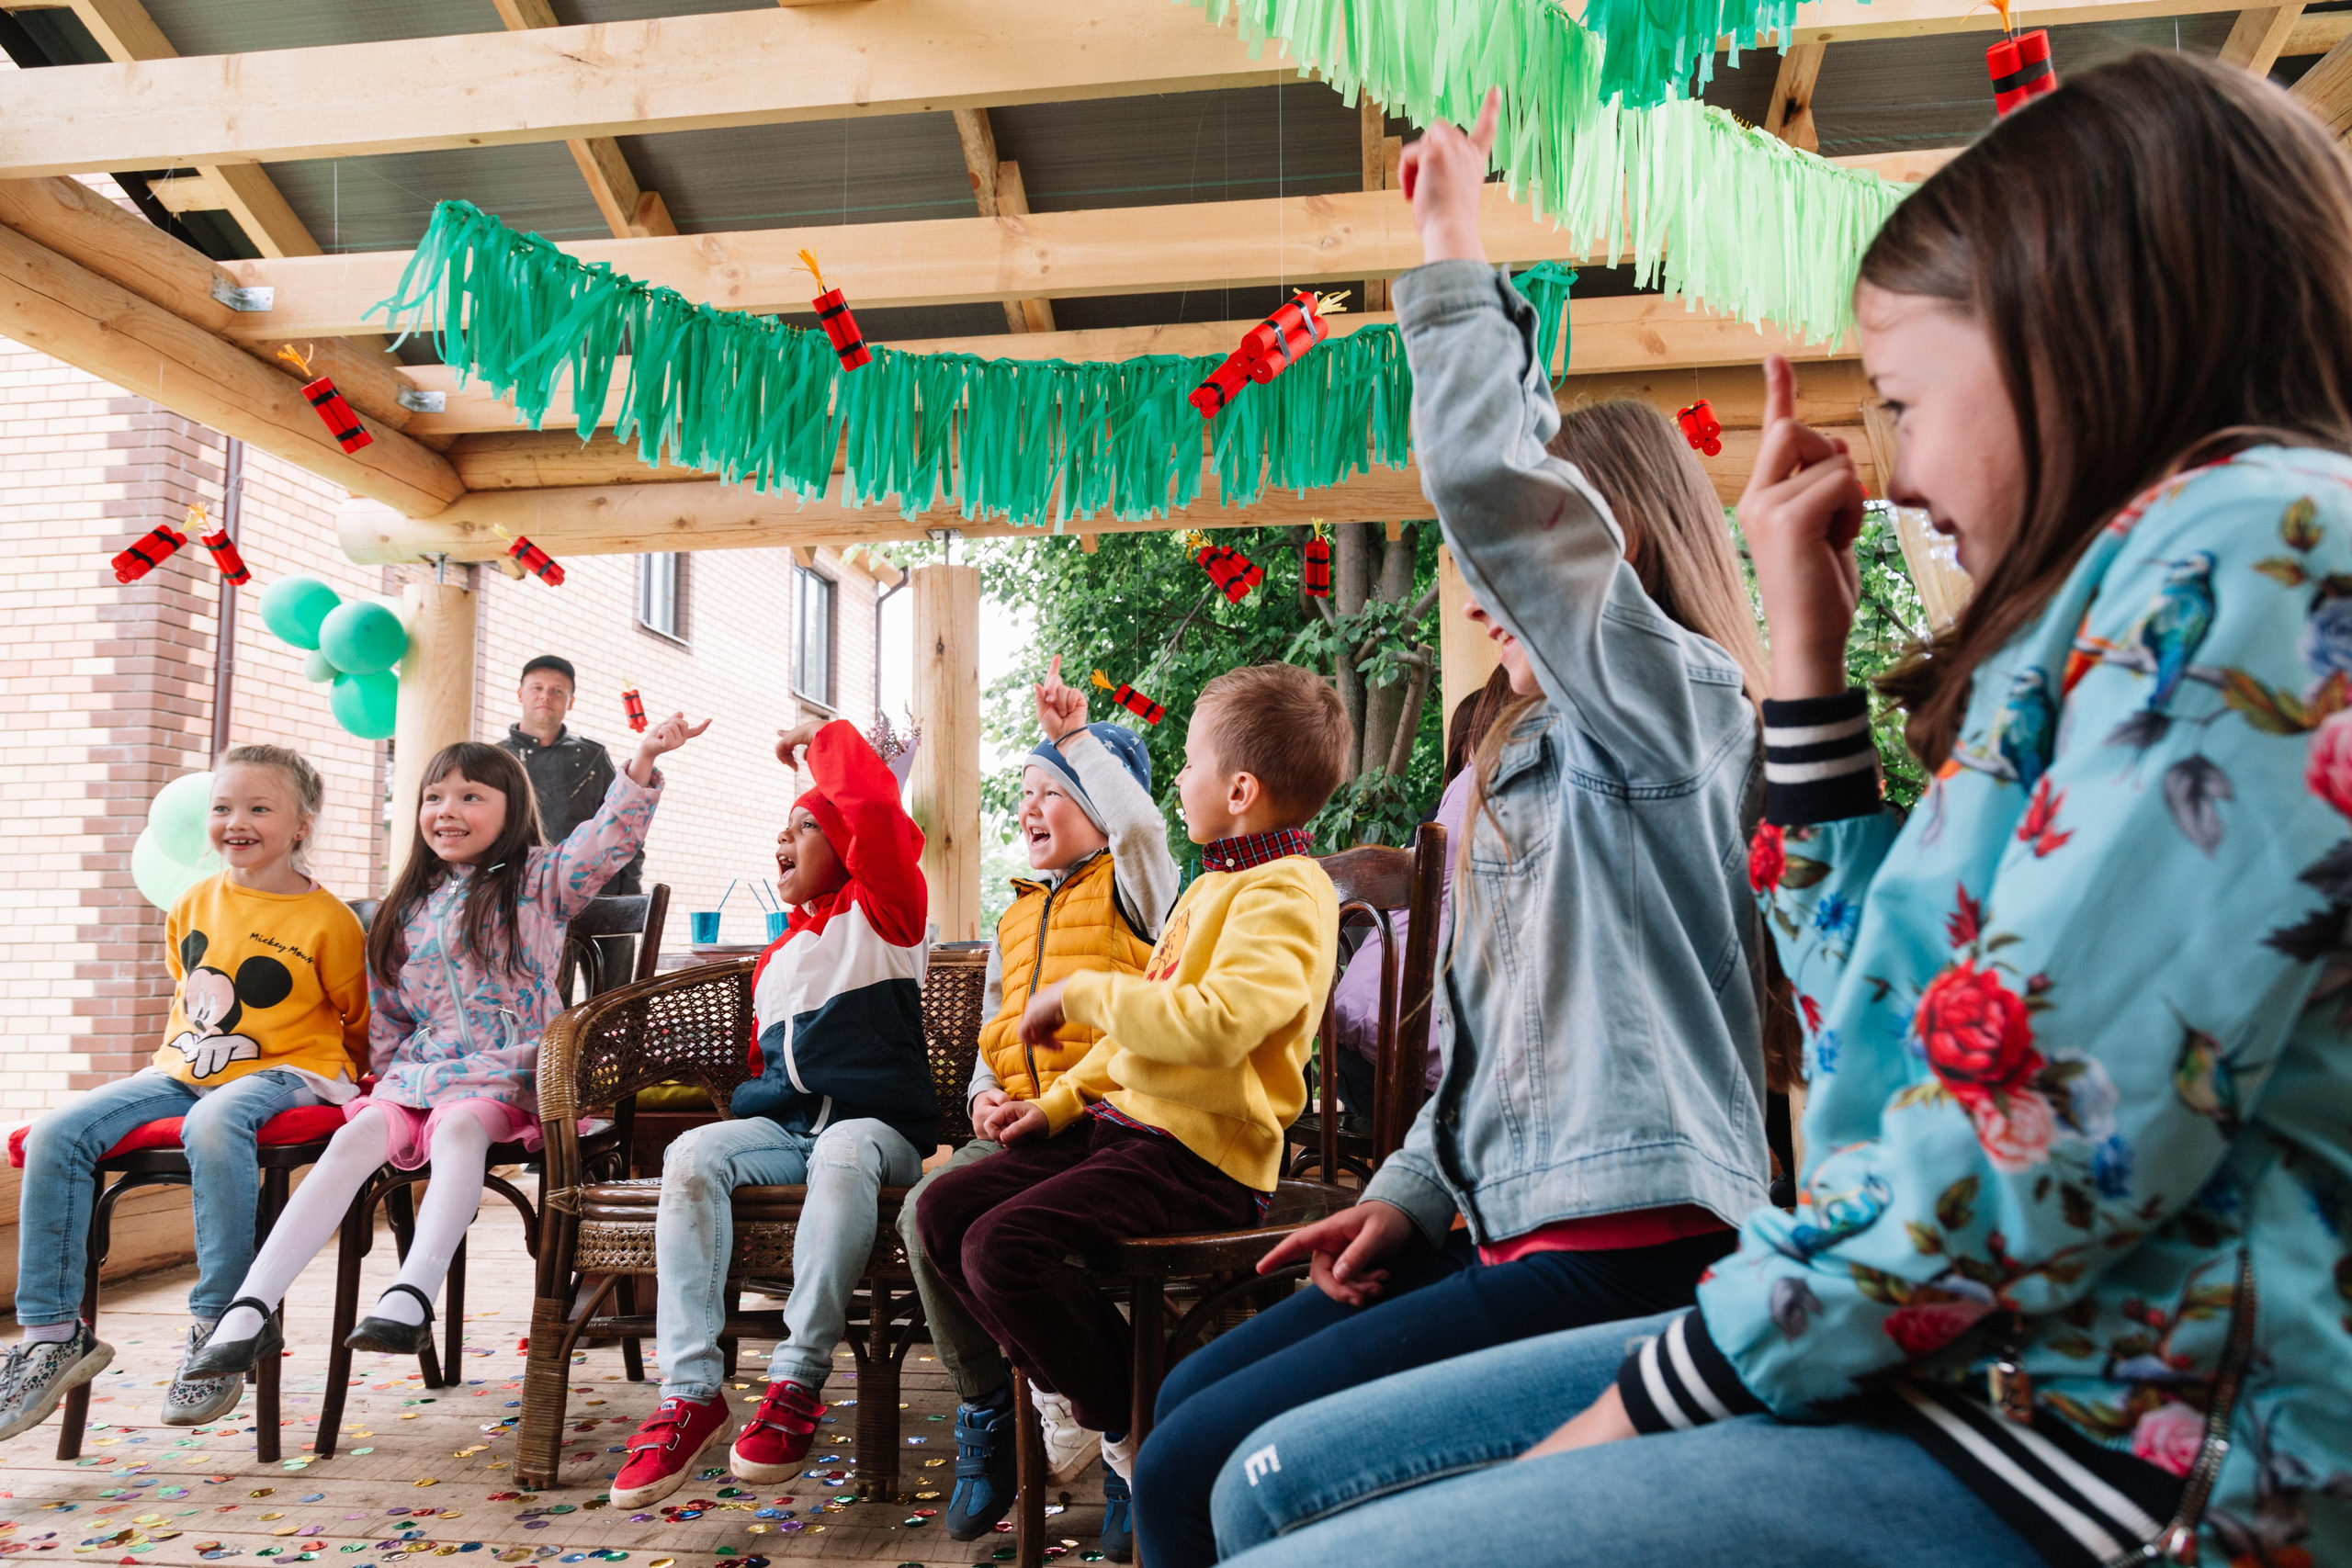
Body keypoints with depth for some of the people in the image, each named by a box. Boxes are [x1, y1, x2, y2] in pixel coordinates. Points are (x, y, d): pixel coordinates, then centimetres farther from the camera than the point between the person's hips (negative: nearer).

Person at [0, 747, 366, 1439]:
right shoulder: (193, 905, 10)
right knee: (56, 1135, -15)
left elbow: (360, 1021, 5)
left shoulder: (328, 920, -6)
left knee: (212, 1128, -39)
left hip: (282, 1075, -6)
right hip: (182, 1072, 6)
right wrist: (172, 1057, 20)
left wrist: (341, 1086, 6)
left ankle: (217, 1331, -27)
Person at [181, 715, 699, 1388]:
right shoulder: (406, 909, 18)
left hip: (506, 1076, -4)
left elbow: (606, 840, -13)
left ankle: (412, 1295, -44)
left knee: (459, 1126, -35)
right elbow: (386, 1013, 22)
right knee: (356, 1137, -23)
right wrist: (394, 1072, 7)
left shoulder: (538, 881, 5)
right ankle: (251, 1310, -27)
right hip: (416, 1076, 4)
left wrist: (643, 763, -27)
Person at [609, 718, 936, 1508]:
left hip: (878, 1128, -6)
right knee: (692, 1156, -24)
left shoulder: (879, 914, 6)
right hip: (786, 1125, 6)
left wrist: (823, 736, 3)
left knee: (842, 1157, -40)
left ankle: (798, 1382, -33)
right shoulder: (775, 959, 26)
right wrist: (754, 1099, 12)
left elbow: (876, 809, -12)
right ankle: (692, 1390, -30)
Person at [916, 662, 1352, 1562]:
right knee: (944, 1211, 1)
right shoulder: (1215, 885, 20)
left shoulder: (1285, 896, -14)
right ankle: (1090, 1391, 10)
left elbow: (1213, 1023, -32)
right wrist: (1060, 1102, 14)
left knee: (1003, 1247, -24)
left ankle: (1138, 1432, -3)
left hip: (1202, 1152, -10)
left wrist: (1081, 994, -18)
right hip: (1125, 1120, 10)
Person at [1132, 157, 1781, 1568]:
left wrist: (1451, 267, -11)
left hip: (1624, 1246, -10)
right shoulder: (1535, 763, 21)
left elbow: (1489, 483, -23)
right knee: (1190, 1399, 10)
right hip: (1513, 1230, 10)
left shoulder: (1675, 702, -9)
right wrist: (1413, 1191, 11)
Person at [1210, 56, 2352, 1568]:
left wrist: (1656, 1396, -11)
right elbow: (1882, 1003, 17)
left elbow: (2044, 1138, -22)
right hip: (1972, 1363, 9)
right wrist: (1807, 643, 12)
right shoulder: (2141, 583, 17)